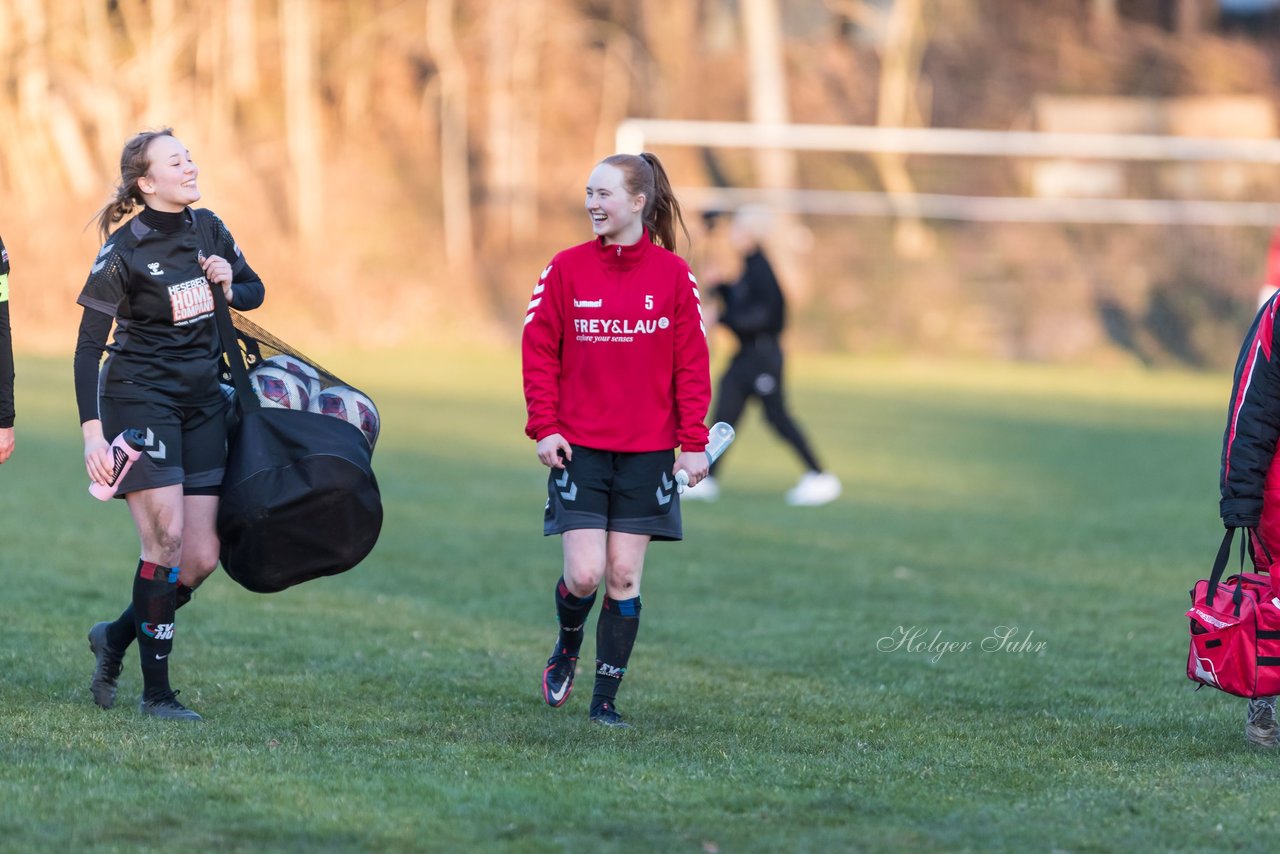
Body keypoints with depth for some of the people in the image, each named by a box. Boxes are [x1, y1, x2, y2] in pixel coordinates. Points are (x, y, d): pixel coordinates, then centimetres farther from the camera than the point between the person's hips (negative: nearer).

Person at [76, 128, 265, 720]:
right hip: (138, 399, -6)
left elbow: (253, 291, 20)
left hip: (201, 404, 6)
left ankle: (117, 637, 24)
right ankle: (156, 691, -4)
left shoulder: (208, 230, 4)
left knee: (201, 557, 0)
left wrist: (230, 288, -5)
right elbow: (88, 347, -13)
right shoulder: (123, 251, -13)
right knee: (166, 539, -14)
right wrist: (92, 433, -22)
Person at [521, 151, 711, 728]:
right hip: (579, 448, 0)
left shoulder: (672, 274, 0)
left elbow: (692, 362, 2)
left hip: (646, 451, 0)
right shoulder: (567, 269, 0)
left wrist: (693, 443, -3)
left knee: (624, 577, 0)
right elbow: (539, 352, 2)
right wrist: (544, 427, -7)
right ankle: (568, 645, 24)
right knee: (584, 575, -8)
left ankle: (605, 698, 10)